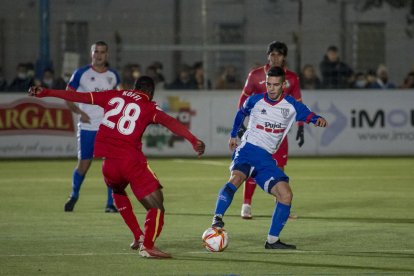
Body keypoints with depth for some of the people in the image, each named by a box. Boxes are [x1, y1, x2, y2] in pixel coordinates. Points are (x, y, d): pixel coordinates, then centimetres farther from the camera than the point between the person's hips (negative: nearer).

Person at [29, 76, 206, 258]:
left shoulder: (113, 95, 17)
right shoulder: (149, 107, 6)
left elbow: (78, 96, 19)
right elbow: (169, 121, -13)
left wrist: (44, 93, 25)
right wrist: (193, 140, -24)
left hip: (109, 162, 5)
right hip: (132, 160, -4)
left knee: (118, 192, 35)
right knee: (157, 207, -2)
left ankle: (138, 237, 29)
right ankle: (147, 245, -24)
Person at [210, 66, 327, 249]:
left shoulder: (291, 106, 3)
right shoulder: (254, 101, 2)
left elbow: (309, 116, -2)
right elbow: (241, 113, 22)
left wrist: (318, 120, -26)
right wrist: (233, 135, 29)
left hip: (266, 158, 3)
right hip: (247, 150, -3)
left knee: (286, 195, -10)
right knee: (237, 178, -35)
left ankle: (272, 241, 2)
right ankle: (217, 218, -42)